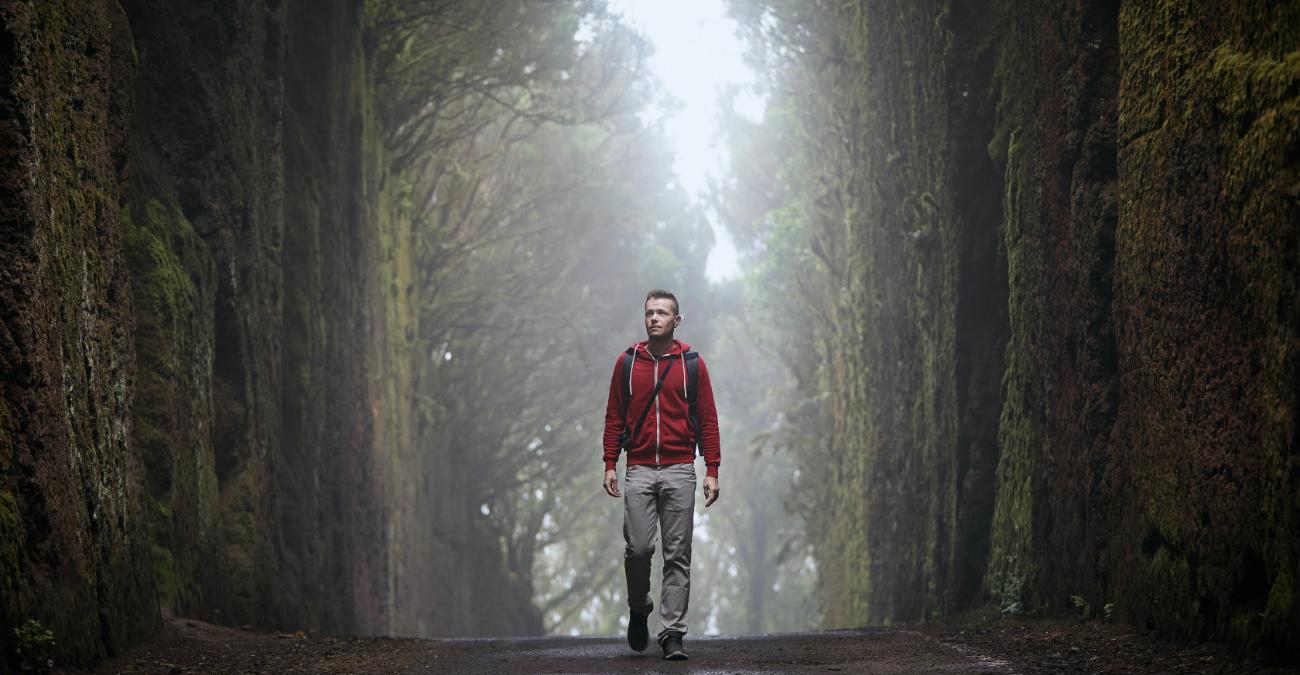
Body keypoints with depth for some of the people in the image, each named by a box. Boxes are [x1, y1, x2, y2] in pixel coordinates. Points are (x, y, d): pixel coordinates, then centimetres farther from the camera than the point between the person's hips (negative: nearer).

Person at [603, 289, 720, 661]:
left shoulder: (692, 363, 4)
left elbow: (708, 420, 3)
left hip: (679, 472, 0)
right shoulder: (627, 362, 7)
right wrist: (610, 466, 1)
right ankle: (639, 610, 20)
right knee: (638, 548, -7)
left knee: (677, 555, -2)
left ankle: (673, 633, 1)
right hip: (638, 471, 1)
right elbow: (614, 418, 9)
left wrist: (712, 471, -3)